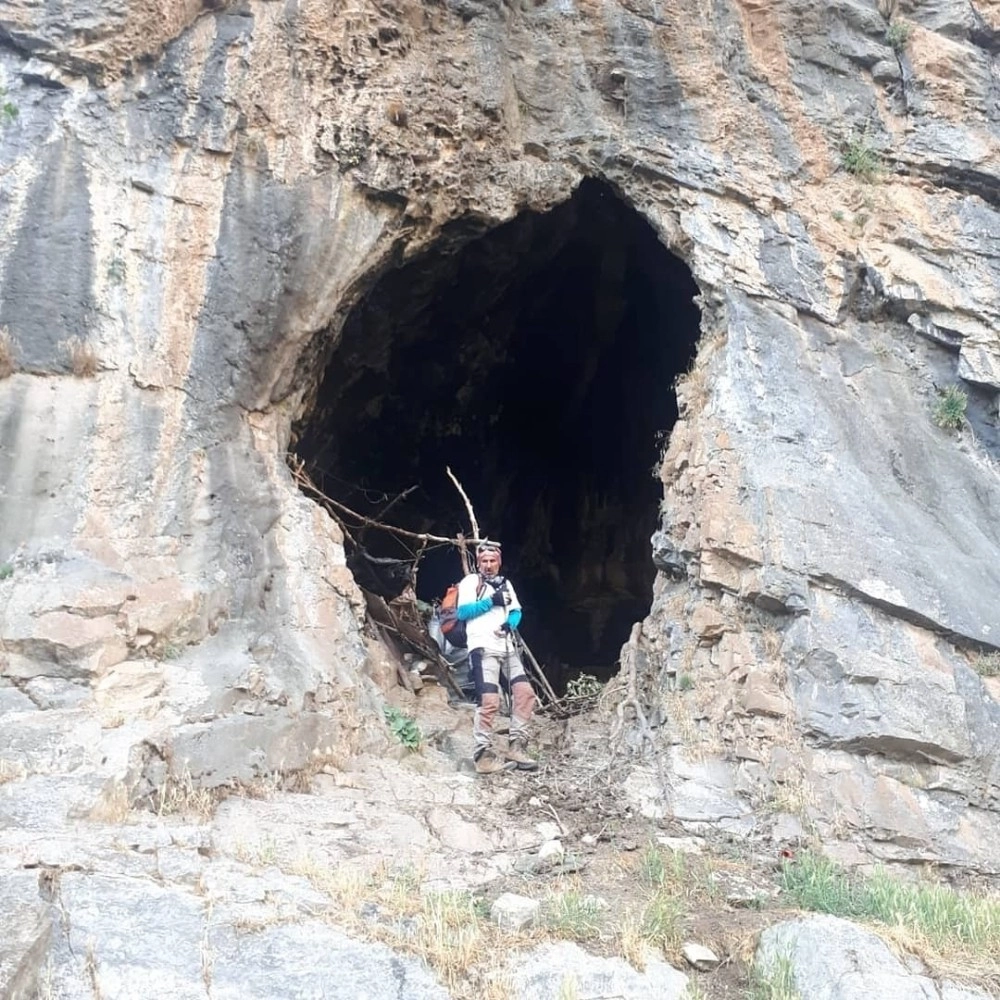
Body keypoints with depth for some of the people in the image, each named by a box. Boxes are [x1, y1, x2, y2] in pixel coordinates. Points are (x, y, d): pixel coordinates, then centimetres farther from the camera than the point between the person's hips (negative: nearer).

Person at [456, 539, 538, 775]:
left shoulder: (505, 584, 25)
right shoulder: (470, 581, 5)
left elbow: (516, 611, 17)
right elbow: (462, 612, -7)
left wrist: (510, 623, -5)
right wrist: (491, 601, -12)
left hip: (507, 647, 7)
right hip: (483, 647, -7)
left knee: (524, 692, -3)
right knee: (489, 700, -16)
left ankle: (516, 746, 4)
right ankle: (483, 755, -14)